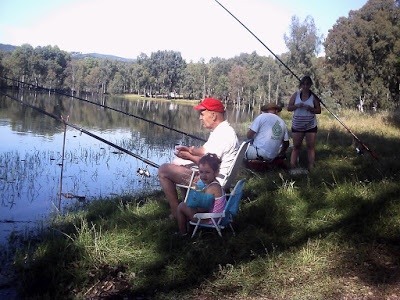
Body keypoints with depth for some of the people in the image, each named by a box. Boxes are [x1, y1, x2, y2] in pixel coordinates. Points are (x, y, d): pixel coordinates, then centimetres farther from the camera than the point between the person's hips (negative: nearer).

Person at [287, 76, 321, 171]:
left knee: (311, 146, 0)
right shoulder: (296, 94, 1)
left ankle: (311, 167, 2)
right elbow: (288, 108, 1)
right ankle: (292, 166, 4)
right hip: (297, 125, 1)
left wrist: (310, 109, -19)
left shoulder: (313, 96, -2)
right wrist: (297, 106, -18)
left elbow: (319, 110, 0)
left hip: (311, 126, -1)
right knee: (296, 147, 5)